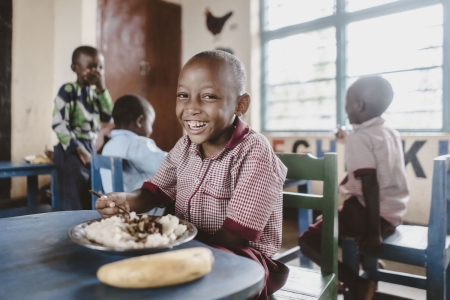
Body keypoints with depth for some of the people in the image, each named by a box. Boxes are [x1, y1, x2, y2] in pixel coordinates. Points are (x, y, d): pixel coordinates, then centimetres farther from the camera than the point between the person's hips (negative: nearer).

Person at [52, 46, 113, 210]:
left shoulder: (95, 92, 10)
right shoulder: (68, 90, -10)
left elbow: (109, 117, 0)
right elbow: (58, 124, -16)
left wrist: (102, 89, -6)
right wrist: (79, 149, -19)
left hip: (90, 147, 7)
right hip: (71, 149, -7)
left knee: (92, 199, 13)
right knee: (75, 202, -1)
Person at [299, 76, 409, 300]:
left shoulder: (358, 138, -16)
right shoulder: (390, 133, 9)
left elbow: (370, 184, -24)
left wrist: (374, 233, -23)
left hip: (377, 213, -9)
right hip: (394, 211, 9)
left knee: (308, 240, -6)